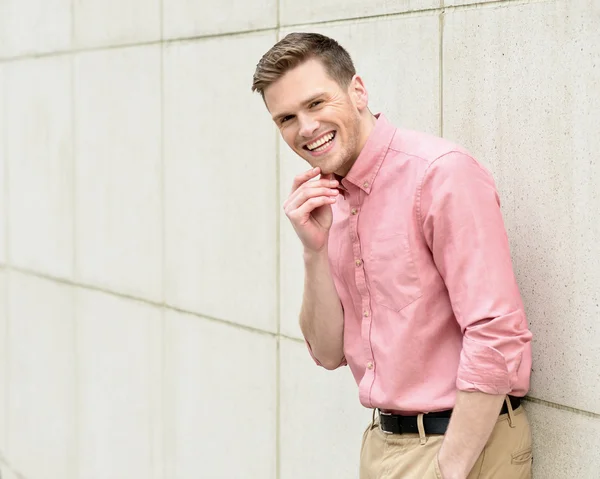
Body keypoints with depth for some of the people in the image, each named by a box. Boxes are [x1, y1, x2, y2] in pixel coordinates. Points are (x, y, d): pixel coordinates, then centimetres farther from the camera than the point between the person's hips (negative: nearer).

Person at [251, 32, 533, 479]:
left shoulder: (443, 171, -16)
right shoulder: (328, 202, 7)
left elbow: (498, 336, -21)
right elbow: (330, 353, 8)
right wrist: (315, 249, -5)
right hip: (382, 443, 7)